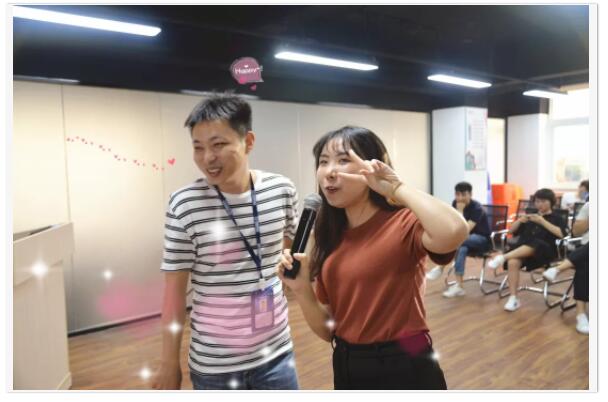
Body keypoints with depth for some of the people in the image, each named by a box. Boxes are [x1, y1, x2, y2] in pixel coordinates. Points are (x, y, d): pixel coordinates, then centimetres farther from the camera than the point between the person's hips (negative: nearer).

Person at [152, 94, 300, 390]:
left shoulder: (282, 190, -8)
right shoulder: (185, 204, -16)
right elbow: (174, 289, -9)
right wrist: (170, 362, -3)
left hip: (276, 353, 3)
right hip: (213, 364, -2)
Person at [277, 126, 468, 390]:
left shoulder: (403, 223, -15)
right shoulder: (330, 236, 1)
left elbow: (454, 232, -41)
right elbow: (328, 331, 3)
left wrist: (396, 187, -27)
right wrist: (301, 289, -14)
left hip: (404, 370, -6)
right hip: (347, 370, 6)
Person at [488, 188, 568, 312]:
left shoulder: (557, 218, 13)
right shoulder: (530, 215, 24)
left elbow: (561, 234, -8)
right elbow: (511, 231, 20)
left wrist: (542, 221, -13)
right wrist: (520, 220, 0)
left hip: (545, 251, -3)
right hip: (522, 247, 3)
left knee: (535, 243, -41)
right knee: (513, 262, -33)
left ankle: (503, 257, -44)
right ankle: (513, 299, -30)